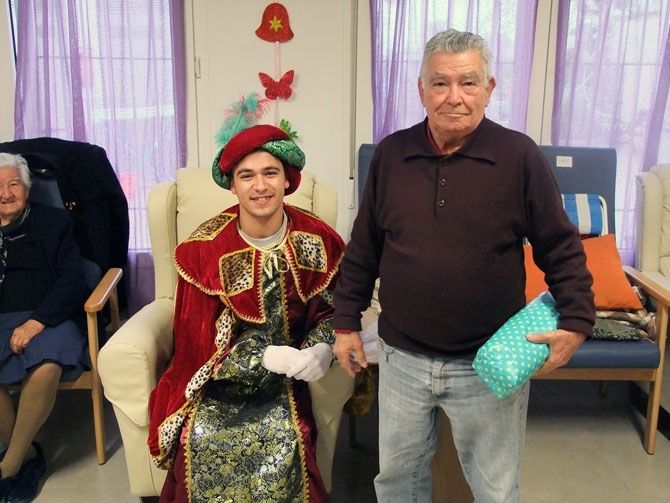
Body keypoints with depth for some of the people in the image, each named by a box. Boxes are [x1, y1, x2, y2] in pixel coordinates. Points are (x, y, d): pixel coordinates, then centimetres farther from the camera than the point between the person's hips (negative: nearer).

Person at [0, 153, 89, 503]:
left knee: (47, 366, -34)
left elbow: (72, 279, 2)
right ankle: (28, 454, -7)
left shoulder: (52, 222, 13)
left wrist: (37, 321, -14)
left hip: (46, 319, -2)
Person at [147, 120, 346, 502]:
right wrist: (268, 357, -26)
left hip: (285, 374, 1)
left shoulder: (316, 240, -8)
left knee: (284, 440, -22)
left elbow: (331, 308, 3)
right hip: (219, 375, 0)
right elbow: (205, 340, -11)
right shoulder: (205, 248, -12)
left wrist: (323, 347, -19)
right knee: (202, 438, -22)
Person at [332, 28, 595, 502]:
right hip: (402, 358, 3)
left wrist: (576, 322, -11)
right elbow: (363, 250, 5)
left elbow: (562, 249, -2)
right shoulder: (390, 154, -1)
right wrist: (347, 322, 6)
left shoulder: (520, 156, -9)